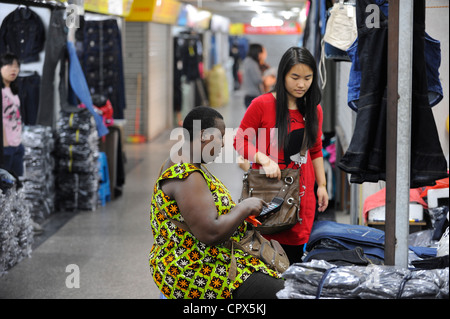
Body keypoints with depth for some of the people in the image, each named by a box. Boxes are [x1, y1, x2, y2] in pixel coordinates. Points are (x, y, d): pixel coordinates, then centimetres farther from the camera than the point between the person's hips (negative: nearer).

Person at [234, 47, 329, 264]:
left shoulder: (314, 110, 10)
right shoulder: (261, 105, -5)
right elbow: (240, 141, -1)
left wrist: (322, 185, 15)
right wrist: (264, 160, -16)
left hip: (301, 192, 4)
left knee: (295, 251, 0)